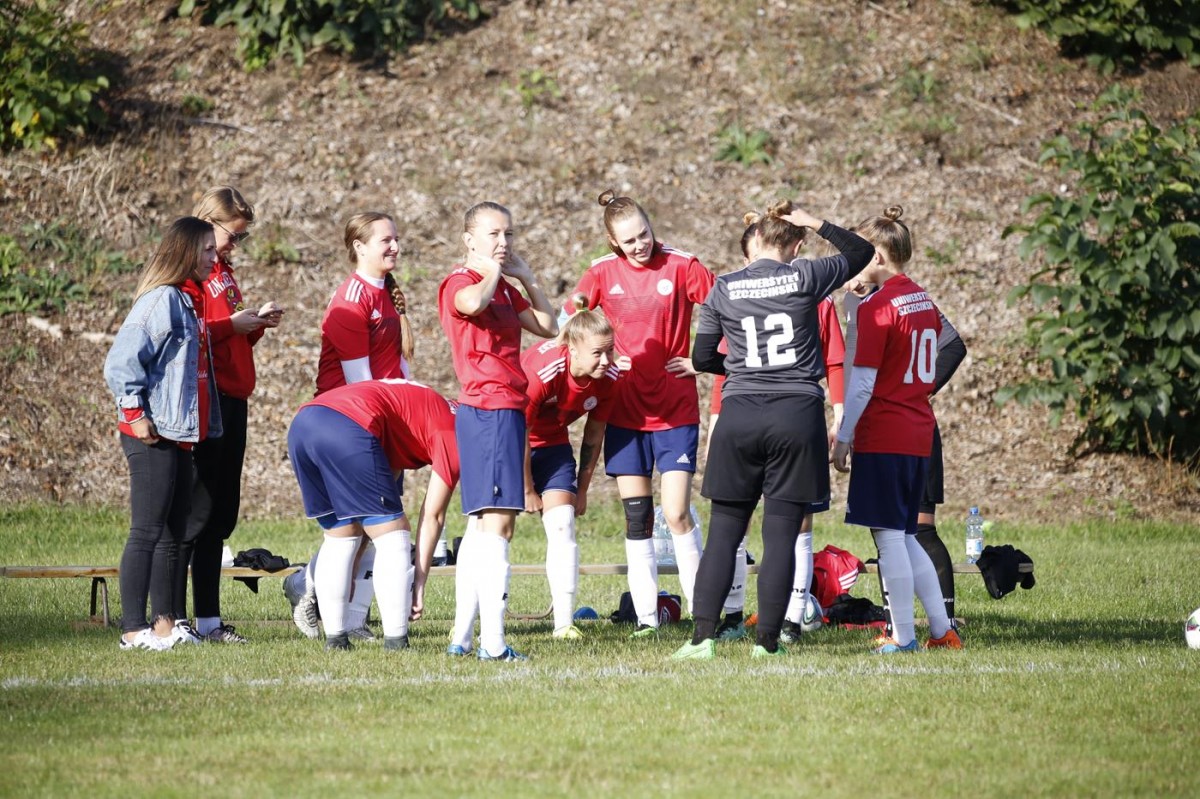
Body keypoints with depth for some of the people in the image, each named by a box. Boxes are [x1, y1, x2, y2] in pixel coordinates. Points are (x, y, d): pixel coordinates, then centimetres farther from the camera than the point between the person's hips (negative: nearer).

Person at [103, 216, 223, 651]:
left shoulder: (190, 301, 15)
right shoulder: (162, 300, -14)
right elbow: (120, 362, -19)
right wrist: (135, 415, -17)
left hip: (181, 435, 10)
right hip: (153, 437, -10)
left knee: (173, 533, 12)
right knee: (148, 532, -7)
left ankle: (165, 623, 17)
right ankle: (134, 629, -5)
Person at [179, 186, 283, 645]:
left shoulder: (223, 271, 21)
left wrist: (256, 323, 9)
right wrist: (230, 325, -14)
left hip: (232, 401, 9)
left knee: (221, 515, 9)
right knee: (197, 511, -9)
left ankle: (208, 620, 12)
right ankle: (173, 619, -7)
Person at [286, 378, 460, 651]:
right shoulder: (456, 432, 12)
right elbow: (432, 516, 9)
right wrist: (420, 581, 15)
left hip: (300, 425, 8)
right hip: (346, 429, -8)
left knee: (340, 537, 21)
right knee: (392, 535, 4)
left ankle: (335, 638, 19)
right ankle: (396, 643, 1)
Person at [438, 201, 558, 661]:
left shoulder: (504, 290, 19)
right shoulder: (459, 283, -8)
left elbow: (548, 327, 16)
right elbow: (472, 303, -33)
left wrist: (526, 278, 9)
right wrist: (492, 271, -14)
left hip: (507, 411, 10)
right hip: (489, 410, -10)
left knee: (481, 524, 11)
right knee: (498, 521, -15)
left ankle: (462, 636, 15)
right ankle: (492, 641, -20)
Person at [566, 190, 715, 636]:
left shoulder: (681, 266, -6)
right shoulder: (602, 273, 2)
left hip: (675, 410, -3)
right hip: (625, 410, 3)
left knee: (677, 513, -10)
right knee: (636, 517, 4)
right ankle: (646, 619, 8)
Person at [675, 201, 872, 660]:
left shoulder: (724, 289, 4)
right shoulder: (805, 278, -1)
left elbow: (702, 359, 10)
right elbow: (860, 251, 15)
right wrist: (815, 223, 18)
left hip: (739, 416, 1)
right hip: (797, 416, -1)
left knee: (723, 532, 6)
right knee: (781, 535, 2)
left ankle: (703, 636, -1)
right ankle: (767, 641, 2)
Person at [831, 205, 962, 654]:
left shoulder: (875, 308, -13)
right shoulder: (924, 302, 11)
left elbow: (862, 384, -14)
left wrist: (843, 438, -9)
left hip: (883, 436, -8)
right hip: (919, 432, 8)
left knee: (889, 537, -2)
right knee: (904, 537, 15)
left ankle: (903, 637, -1)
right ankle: (941, 629, 12)